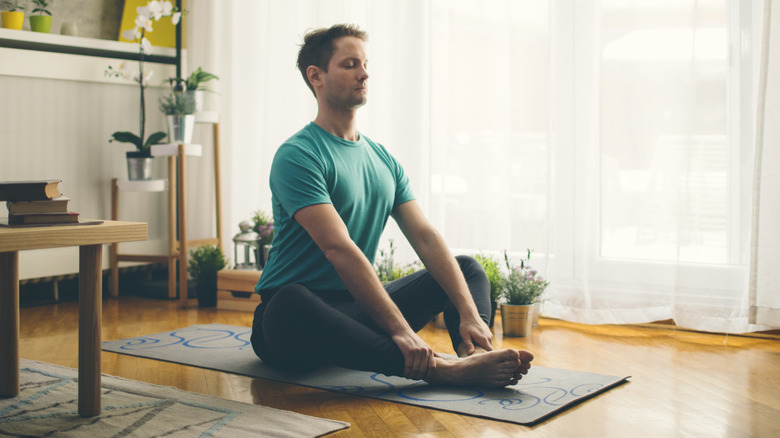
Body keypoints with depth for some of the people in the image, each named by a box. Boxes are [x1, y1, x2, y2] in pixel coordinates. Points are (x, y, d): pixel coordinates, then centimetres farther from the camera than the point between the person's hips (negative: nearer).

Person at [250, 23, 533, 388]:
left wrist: (469, 313, -12)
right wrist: (399, 329, -33)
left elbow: (425, 237, 2)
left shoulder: (383, 160, 12)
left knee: (467, 268, 7)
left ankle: (474, 353, -27)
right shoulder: (297, 156, -13)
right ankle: (437, 369, -48)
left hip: (359, 310, 8)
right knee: (291, 304, -42)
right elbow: (339, 249, -25)